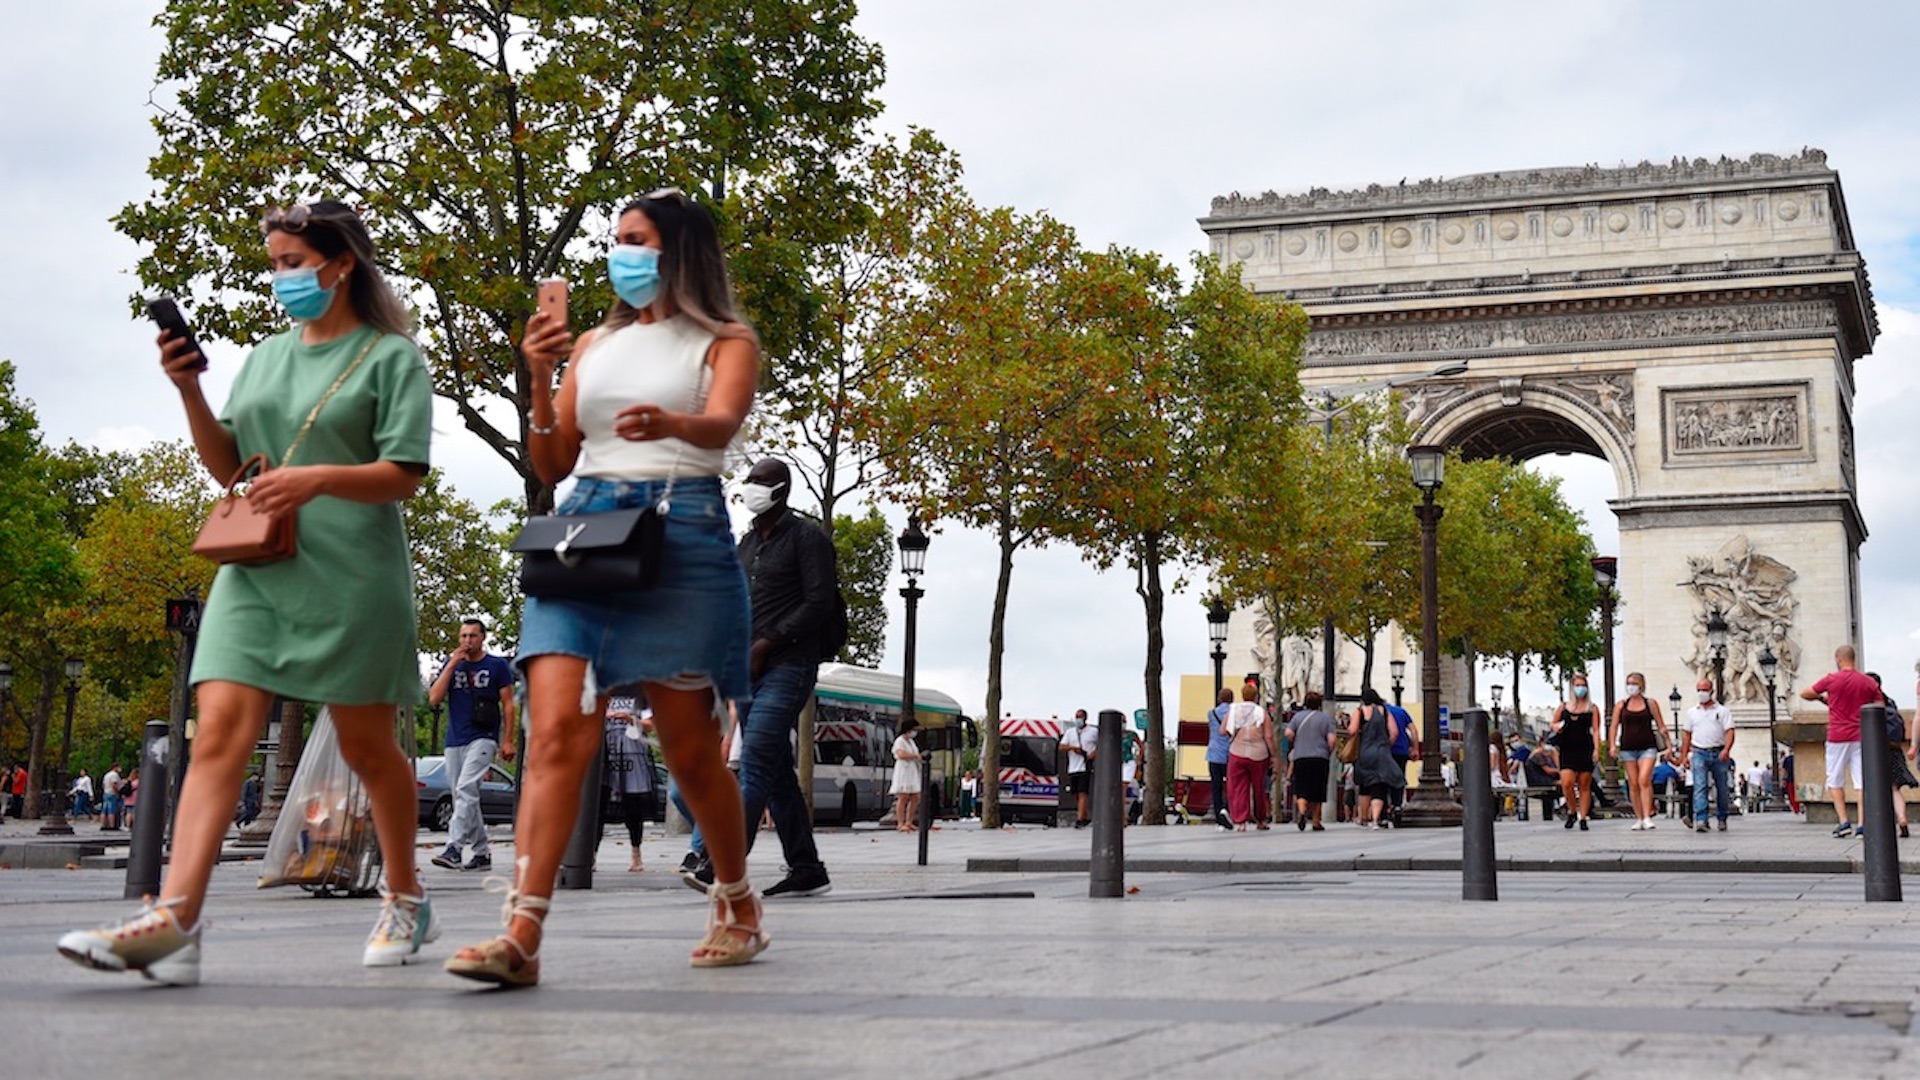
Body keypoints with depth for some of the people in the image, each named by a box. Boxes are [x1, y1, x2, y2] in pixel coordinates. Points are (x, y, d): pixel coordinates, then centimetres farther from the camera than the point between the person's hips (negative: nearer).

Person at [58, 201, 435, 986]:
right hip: (255, 569, 5)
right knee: (219, 733, -12)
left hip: (349, 573, -4)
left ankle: (406, 902, 24)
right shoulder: (267, 358, 17)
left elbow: (404, 474, -7)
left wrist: (319, 478, -23)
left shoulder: (391, 357, 1)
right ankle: (174, 920, -22)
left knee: (366, 746, 6)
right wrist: (189, 391, 2)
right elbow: (226, 466, 17)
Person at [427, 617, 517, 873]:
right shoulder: (451, 664, 14)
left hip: (483, 738, -5)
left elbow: (508, 704, 4)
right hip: (454, 741, 5)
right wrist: (452, 664, -3)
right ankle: (481, 852, 15)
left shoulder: (497, 665, 4)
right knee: (464, 798, 7)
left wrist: (508, 741, -5)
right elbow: (434, 699, 3)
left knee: (466, 790, -21)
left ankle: (453, 848, -28)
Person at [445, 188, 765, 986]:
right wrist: (539, 381, -2)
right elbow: (550, 467, 15)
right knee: (556, 731, -14)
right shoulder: (594, 344, 19)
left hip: (682, 536, -3)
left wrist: (668, 424, -37)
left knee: (690, 750, 4)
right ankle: (521, 934, -20)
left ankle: (738, 907, 26)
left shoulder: (724, 342, 7)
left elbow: (723, 423, -15)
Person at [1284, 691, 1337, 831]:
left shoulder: (1298, 716, 6)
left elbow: (1288, 733, -4)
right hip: (1320, 758, 0)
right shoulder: (1326, 718, 2)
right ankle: (1316, 822, 12)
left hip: (1301, 757, 0)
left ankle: (1302, 812, -28)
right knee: (1317, 792, 9)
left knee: (1301, 790, -1)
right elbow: (1331, 739, -4)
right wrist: (1329, 753, 12)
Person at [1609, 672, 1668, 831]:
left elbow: (1660, 726, 7)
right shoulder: (1621, 706, 11)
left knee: (1644, 780, -19)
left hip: (1647, 747, -2)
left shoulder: (1651, 703, 7)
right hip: (1627, 749, 3)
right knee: (1633, 784, 3)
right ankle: (1638, 819, 9)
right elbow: (1614, 727, 8)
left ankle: (1647, 817, -19)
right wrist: (1612, 745, -6)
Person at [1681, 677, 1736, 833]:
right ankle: (1700, 820, -22)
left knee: (1722, 789, 7)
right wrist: (1684, 756, 10)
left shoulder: (1723, 711, 6)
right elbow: (1687, 734, 17)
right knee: (1700, 787, -14)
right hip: (1699, 753, 1)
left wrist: (1726, 750, -20)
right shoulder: (1692, 712, 15)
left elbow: (1730, 731, -4)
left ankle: (1722, 819, 21)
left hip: (1719, 753, -1)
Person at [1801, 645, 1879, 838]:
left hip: (1837, 737, -3)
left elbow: (1804, 694, 5)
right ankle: (1863, 825, -5)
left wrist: (1821, 698, 23)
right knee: (1861, 781, 2)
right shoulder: (1869, 683, 3)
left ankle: (1844, 822, -2)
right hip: (1861, 737, 3)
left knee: (1835, 782, 8)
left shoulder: (1831, 679, -5)